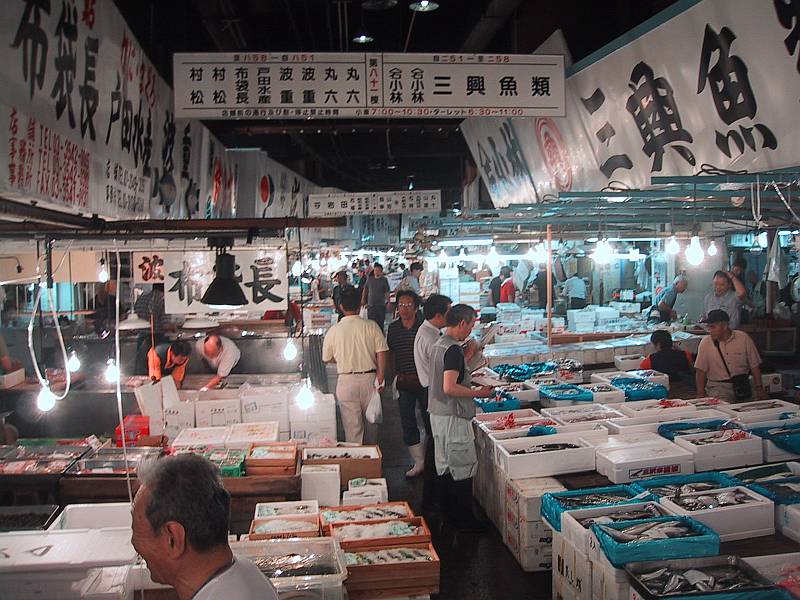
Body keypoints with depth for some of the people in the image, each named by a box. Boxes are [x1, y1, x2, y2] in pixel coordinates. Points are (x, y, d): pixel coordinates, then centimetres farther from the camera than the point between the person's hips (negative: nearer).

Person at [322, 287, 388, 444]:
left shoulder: (333, 331, -6)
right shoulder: (371, 326, -7)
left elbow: (326, 359, 7)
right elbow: (381, 354, -10)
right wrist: (380, 379, -4)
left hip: (346, 381, -1)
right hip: (369, 378, 1)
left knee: (352, 427, 7)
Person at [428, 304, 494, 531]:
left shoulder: (439, 344, 11)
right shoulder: (453, 350, -20)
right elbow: (450, 388, -26)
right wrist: (478, 393, -17)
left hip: (438, 413, 10)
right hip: (453, 417, -10)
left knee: (446, 464, 18)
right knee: (463, 468, -2)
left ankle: (448, 509, 28)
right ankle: (465, 519, 5)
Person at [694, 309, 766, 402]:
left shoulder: (743, 338, 0)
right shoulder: (705, 342, -1)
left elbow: (754, 365, 6)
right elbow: (701, 371, 0)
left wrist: (759, 388, 0)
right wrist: (701, 395, -6)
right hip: (718, 387, -2)